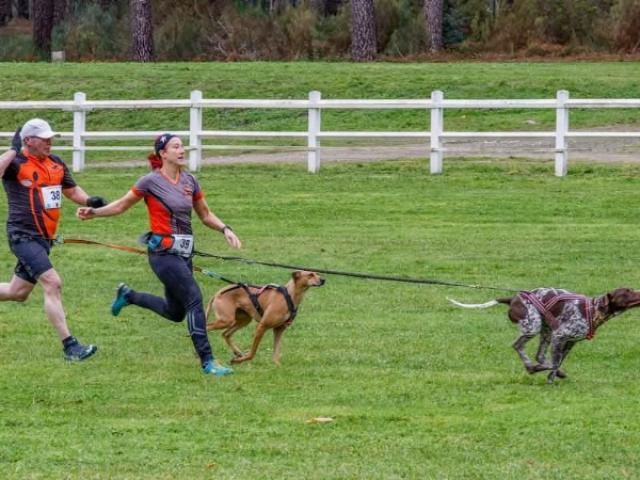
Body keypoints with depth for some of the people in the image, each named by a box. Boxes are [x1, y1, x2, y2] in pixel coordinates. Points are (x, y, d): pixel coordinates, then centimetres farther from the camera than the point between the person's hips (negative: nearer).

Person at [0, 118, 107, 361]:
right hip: (23, 237, -8)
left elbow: (71, 190, 23)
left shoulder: (56, 163, 9)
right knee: (52, 283, -19)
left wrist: (89, 200, 4)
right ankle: (69, 345, -19)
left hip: (43, 239, 8)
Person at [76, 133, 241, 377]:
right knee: (194, 298, -17)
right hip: (163, 252, -7)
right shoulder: (151, 181, -8)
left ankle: (128, 295, 38)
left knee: (175, 312, 15)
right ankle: (207, 361, -15)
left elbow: (205, 215, 16)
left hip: (184, 251, 7)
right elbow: (122, 205, 3)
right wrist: (94, 212, -9)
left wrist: (225, 229, 0)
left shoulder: (189, 181, 8)